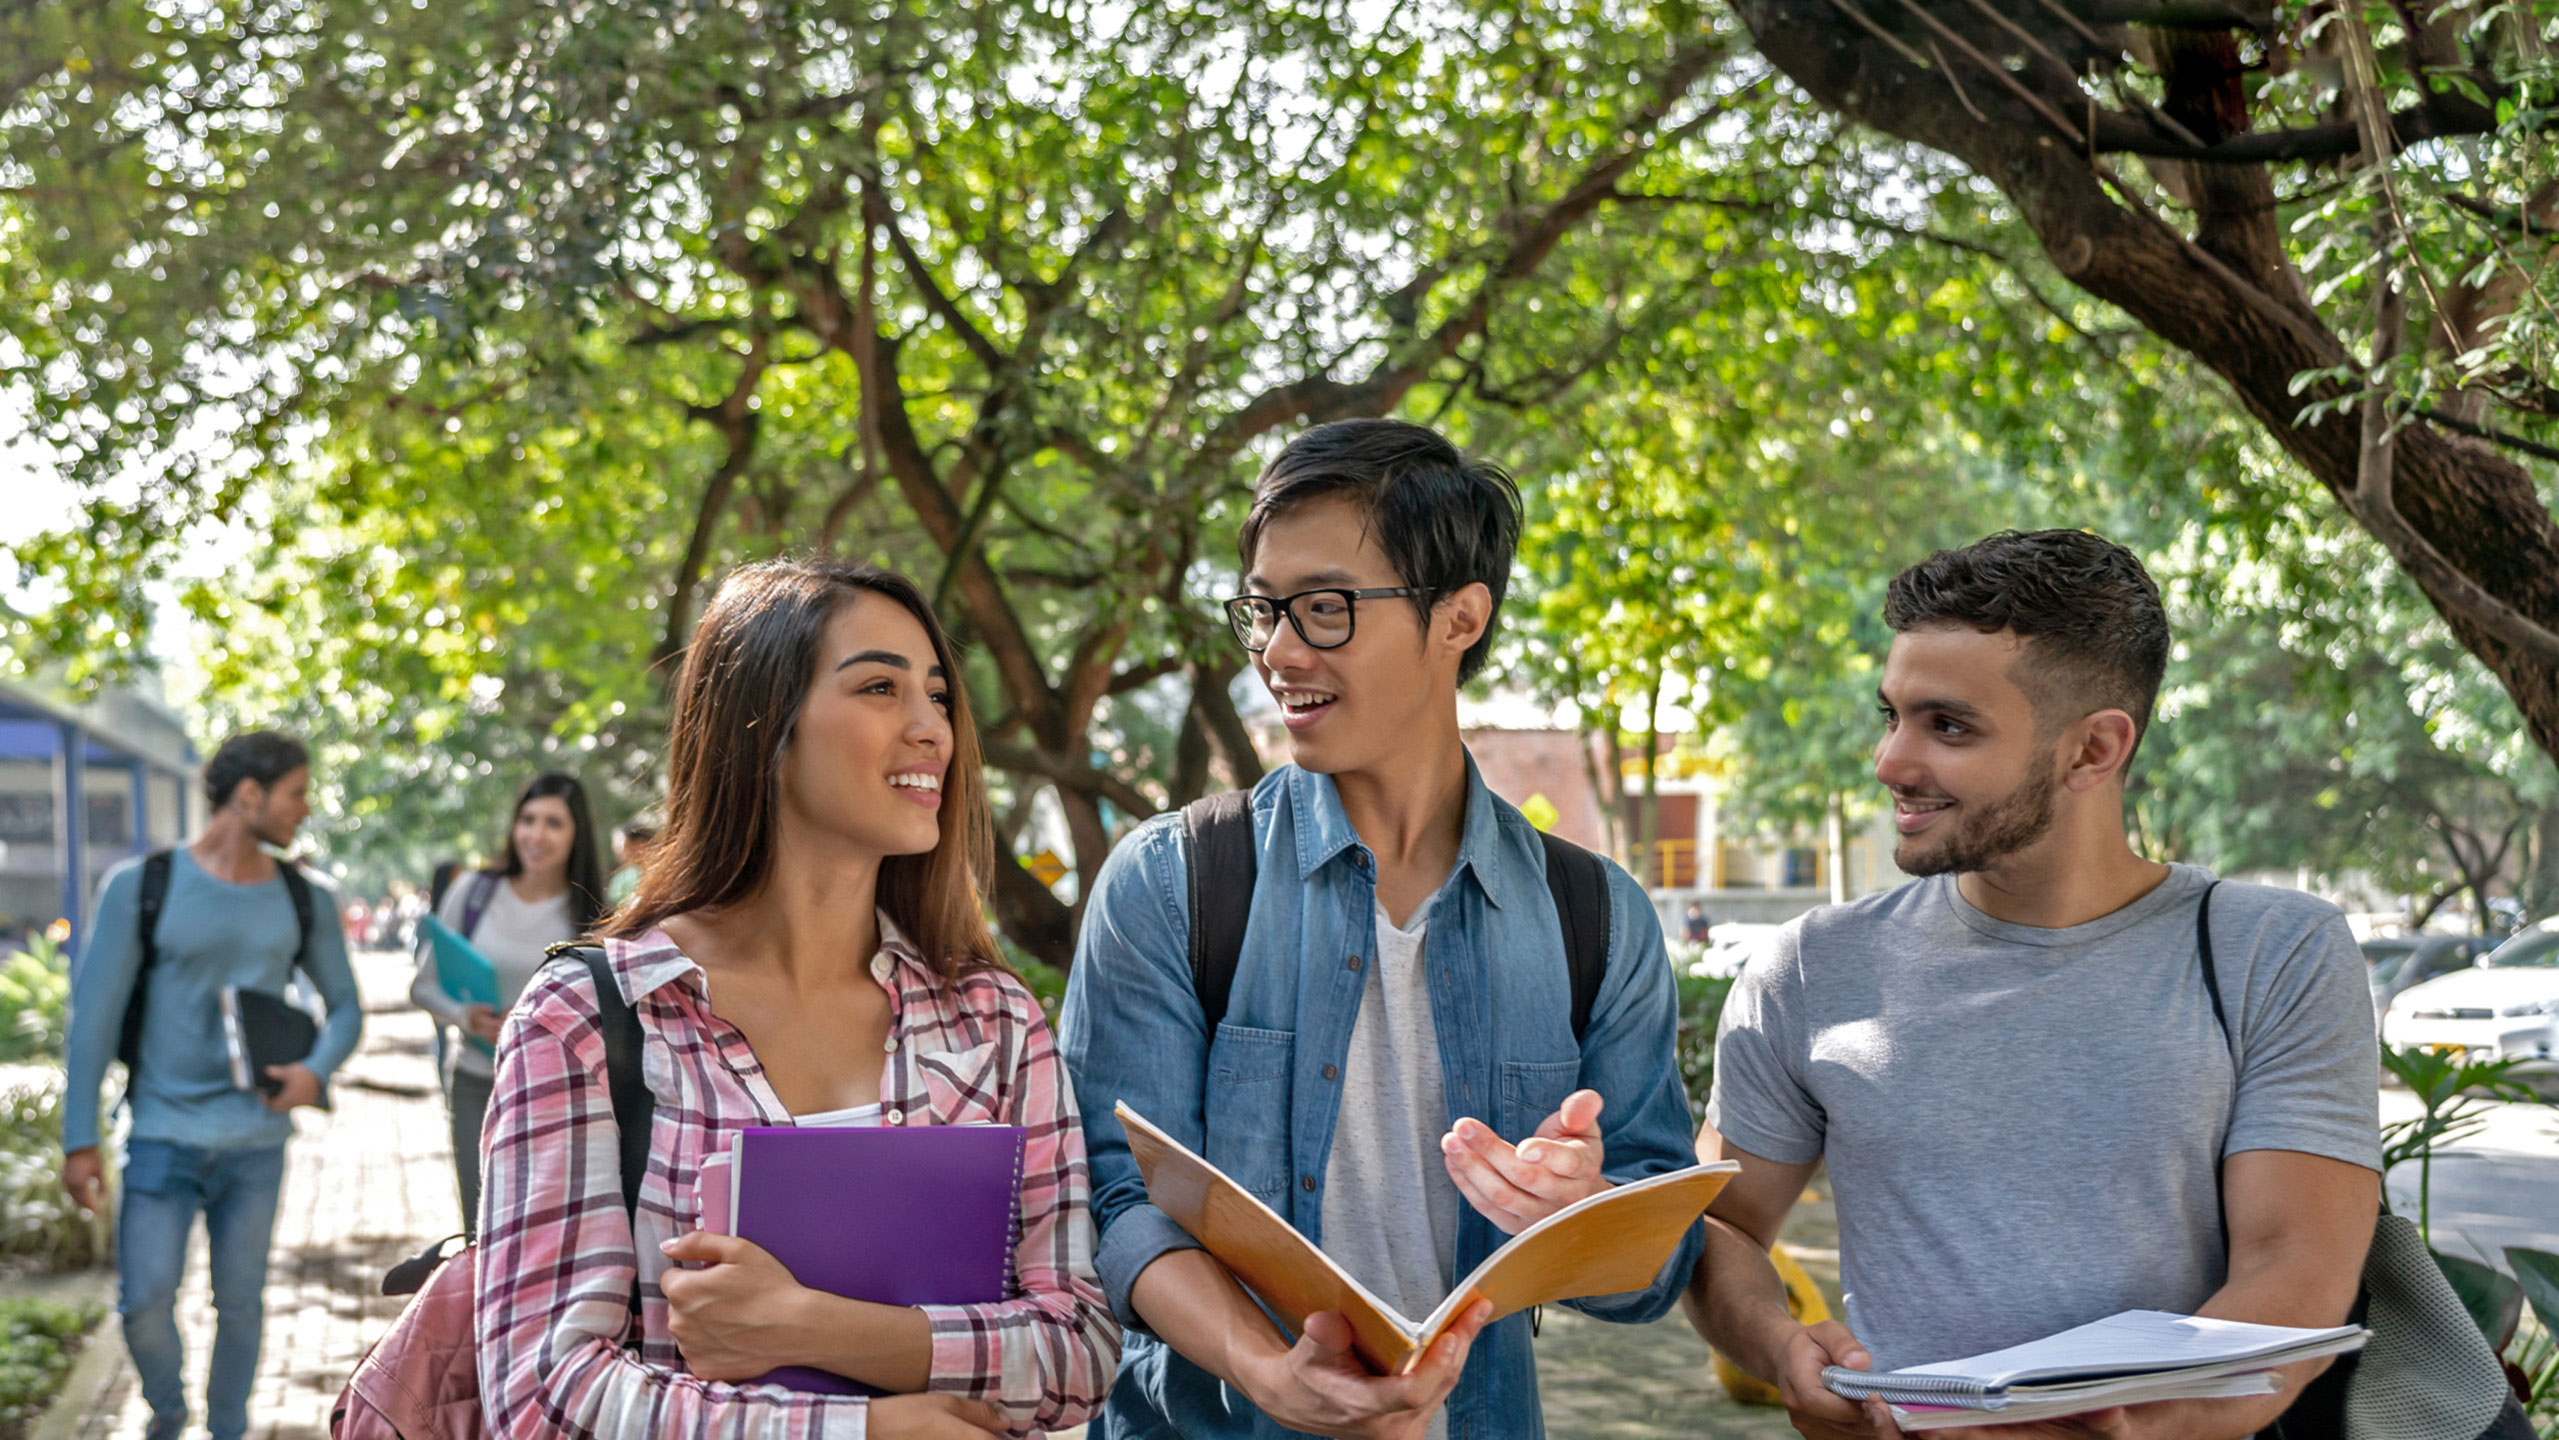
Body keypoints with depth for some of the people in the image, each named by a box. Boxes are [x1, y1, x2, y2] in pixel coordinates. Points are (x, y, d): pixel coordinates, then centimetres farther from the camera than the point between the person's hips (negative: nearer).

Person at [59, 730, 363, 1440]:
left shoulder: (304, 902, 5)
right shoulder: (140, 887, -5)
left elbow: (346, 1005, 14)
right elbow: (95, 1013, -4)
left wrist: (317, 1069, -9)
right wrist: (79, 1139, -6)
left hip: (258, 1137, 3)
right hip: (163, 1133, -3)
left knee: (240, 1301, 7)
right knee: (145, 1302, -7)